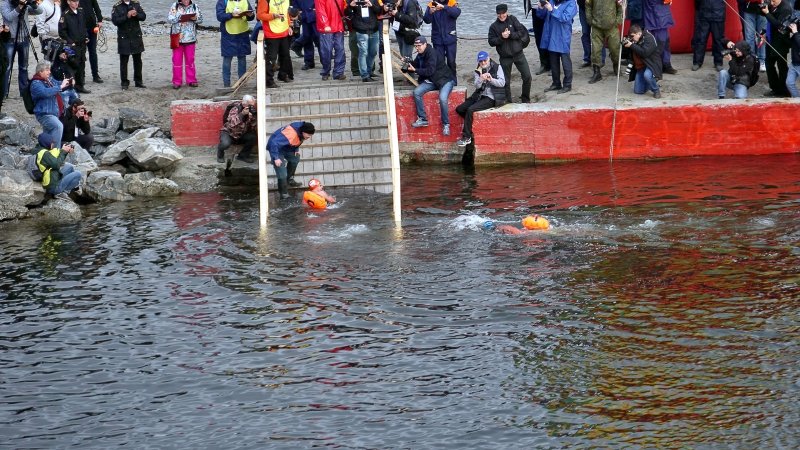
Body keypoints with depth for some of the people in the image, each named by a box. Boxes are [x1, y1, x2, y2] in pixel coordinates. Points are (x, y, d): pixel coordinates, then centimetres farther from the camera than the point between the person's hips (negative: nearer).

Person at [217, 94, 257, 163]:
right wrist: (242, 114, -45)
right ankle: (220, 154, 4)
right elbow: (232, 124, -40)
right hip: (229, 133, -5)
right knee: (225, 143, -36)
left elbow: (253, 128, -11)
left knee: (253, 137, -22)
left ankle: (243, 155, 4)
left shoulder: (251, 111, -9)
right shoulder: (235, 109, -24)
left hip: (241, 135, 5)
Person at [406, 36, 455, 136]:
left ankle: (446, 124, -15)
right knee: (416, 92, -15)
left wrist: (415, 70, -24)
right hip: (431, 81, 8)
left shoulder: (432, 53, -19)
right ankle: (422, 119, -7)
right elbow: (415, 66, 18)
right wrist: (408, 65, -3)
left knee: (442, 98, -32)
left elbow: (430, 71, -26)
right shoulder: (420, 55, 8)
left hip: (444, 80, -8)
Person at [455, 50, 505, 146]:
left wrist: (491, 79, -25)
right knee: (459, 109, -4)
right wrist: (481, 78, -26)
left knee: (470, 110, -25)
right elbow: (477, 85, -4)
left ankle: (466, 137, -19)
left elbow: (502, 83, -8)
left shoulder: (497, 67, -1)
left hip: (492, 98, -7)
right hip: (480, 95, 7)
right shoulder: (478, 71, 10)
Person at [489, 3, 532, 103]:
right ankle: (508, 101, 18)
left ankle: (525, 99, 14)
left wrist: (510, 34, -19)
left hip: (518, 54, 1)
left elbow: (522, 32, -6)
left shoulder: (512, 19, 0)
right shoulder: (494, 26, -1)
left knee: (527, 76, -2)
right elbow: (491, 42, -5)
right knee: (506, 81, 5)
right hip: (505, 57, -1)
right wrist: (501, 37, -19)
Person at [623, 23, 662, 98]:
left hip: (651, 64, -8)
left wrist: (632, 45, -28)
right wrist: (626, 44, -8)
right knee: (637, 91, 1)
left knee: (647, 75, -42)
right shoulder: (635, 41, 7)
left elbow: (644, 53, -31)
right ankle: (653, 83, 29)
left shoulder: (649, 38, -18)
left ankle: (656, 90, -15)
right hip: (640, 67, 8)